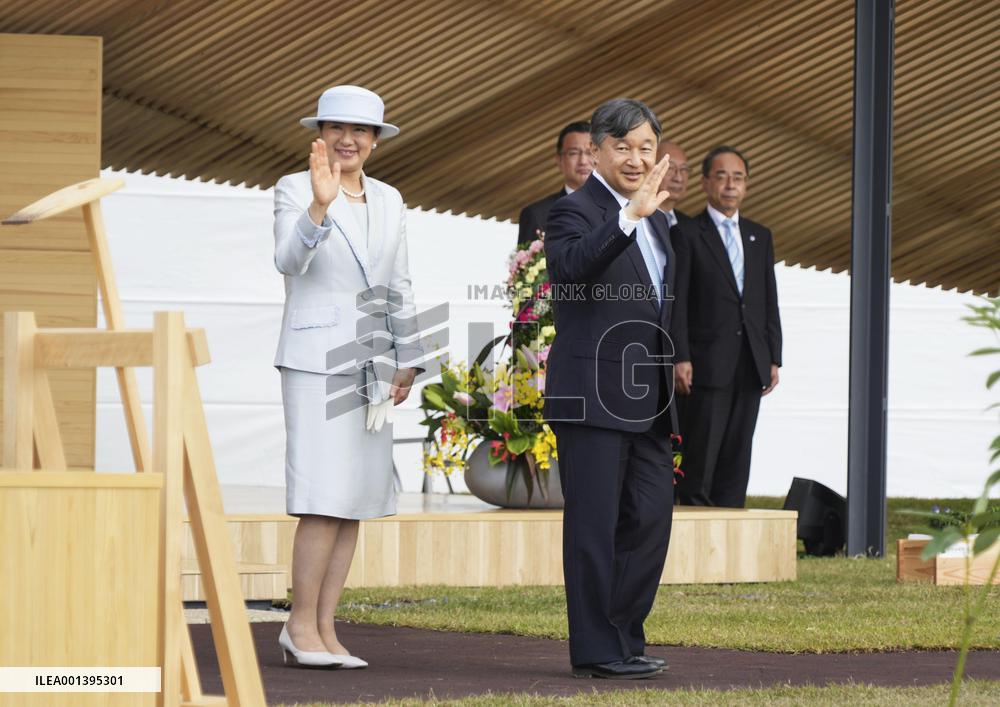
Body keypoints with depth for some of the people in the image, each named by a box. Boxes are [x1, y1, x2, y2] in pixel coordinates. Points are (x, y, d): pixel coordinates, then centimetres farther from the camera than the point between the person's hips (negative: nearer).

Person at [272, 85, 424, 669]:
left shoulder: (389, 201, 14)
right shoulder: (295, 189, -3)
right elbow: (289, 259, -20)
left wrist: (407, 360, 13)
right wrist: (319, 205, -35)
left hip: (372, 367, 6)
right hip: (317, 360, -6)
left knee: (357, 501, 3)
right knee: (326, 499, -13)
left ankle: (325, 630, 6)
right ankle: (302, 625, -4)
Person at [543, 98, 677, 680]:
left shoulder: (656, 219, 18)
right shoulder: (575, 211, -8)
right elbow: (573, 266, -31)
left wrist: (669, 376, 25)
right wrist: (632, 215, -40)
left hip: (647, 398, 8)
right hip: (593, 392, -8)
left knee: (651, 517, 8)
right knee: (595, 523, -4)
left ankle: (625, 635, 18)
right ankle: (596, 649, 1)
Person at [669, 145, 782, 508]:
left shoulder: (760, 237, 18)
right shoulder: (686, 234, 1)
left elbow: (770, 302, 17)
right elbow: (676, 302, -5)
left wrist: (773, 357, 9)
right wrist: (680, 358, -14)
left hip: (750, 367, 5)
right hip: (706, 365, -5)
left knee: (737, 458, 5)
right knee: (700, 460, -6)